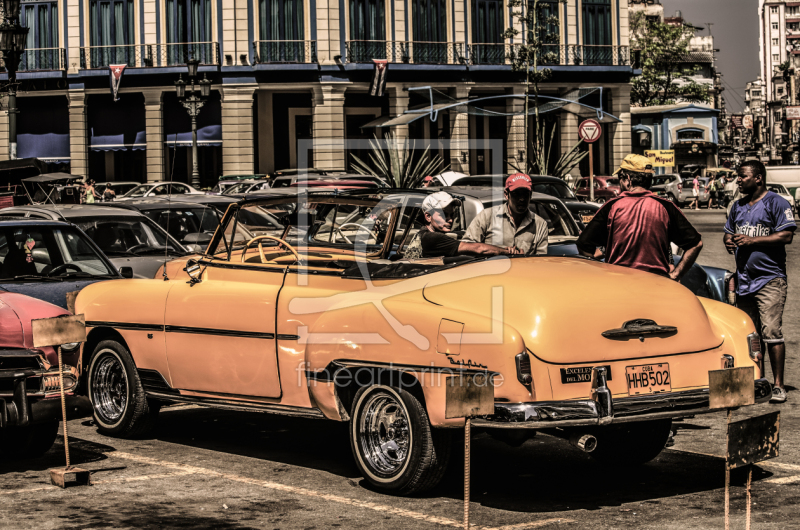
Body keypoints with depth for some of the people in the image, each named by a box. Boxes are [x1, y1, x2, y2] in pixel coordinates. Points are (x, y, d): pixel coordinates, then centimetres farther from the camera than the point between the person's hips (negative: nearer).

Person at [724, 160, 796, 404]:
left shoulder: (777, 203, -5)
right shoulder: (738, 206, 18)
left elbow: (786, 236, -13)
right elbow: (728, 232, 28)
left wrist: (752, 240, -17)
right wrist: (728, 241, 3)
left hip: (770, 278, -7)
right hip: (744, 280, 7)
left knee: (771, 332, -13)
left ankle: (779, 385, -9)